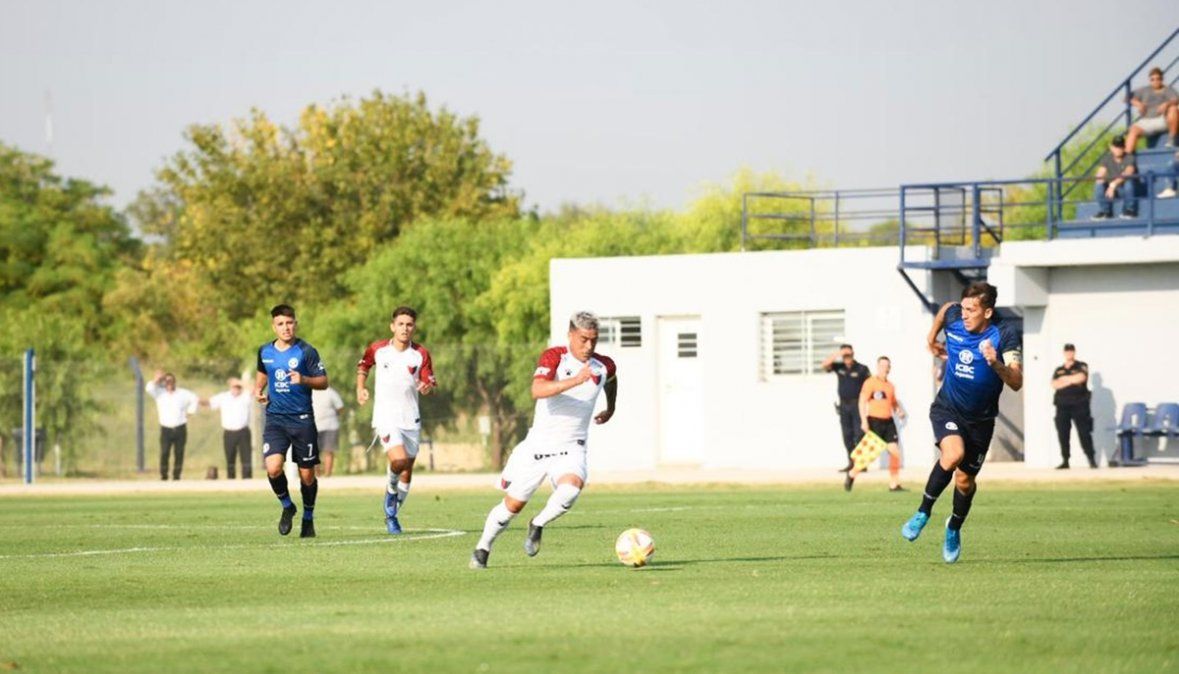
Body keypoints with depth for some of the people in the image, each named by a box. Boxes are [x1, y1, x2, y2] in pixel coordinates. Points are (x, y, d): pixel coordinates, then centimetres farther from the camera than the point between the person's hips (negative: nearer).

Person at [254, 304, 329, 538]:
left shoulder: (306, 351, -5)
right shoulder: (265, 352, 7)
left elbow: (323, 382, -3)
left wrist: (304, 380, -22)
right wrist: (258, 390, 9)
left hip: (302, 420, -2)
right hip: (275, 420, 2)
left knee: (307, 475, 3)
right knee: (273, 468, -17)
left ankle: (308, 518, 26)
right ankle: (287, 507, 11)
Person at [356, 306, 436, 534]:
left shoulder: (421, 354, -1)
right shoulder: (378, 349, -2)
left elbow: (430, 384, 0)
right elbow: (363, 365, 18)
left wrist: (427, 387, -23)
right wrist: (361, 387, 3)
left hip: (411, 419, 3)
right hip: (386, 417, -3)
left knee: (407, 471, 8)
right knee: (399, 460, -25)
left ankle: (392, 514, 25)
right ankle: (391, 488, 9)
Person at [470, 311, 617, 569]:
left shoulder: (604, 366, 0)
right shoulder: (553, 357, -14)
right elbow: (538, 391, -33)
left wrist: (611, 408, 38)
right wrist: (575, 381, -42)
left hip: (571, 449, 2)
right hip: (538, 446, -2)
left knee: (571, 488, -30)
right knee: (513, 505, 7)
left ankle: (538, 525, -4)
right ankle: (482, 549, 30)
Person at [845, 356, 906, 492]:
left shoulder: (890, 385, 15)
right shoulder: (870, 383, -5)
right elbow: (862, 401, -11)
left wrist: (899, 411, 5)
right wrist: (864, 421, -19)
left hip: (888, 421, 6)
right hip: (874, 421, -6)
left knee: (895, 451, -6)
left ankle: (894, 484, 0)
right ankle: (852, 474, 18)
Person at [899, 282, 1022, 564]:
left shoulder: (1006, 335, -20)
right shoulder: (953, 316, -12)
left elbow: (1016, 383, -26)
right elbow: (944, 309, 15)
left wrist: (996, 364, -43)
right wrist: (931, 338, 24)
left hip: (980, 419, 0)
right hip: (947, 408, 0)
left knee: (965, 481, 10)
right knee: (953, 453, -30)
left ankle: (954, 529, 40)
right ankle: (923, 513, -14)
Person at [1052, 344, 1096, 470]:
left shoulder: (1081, 367, 8)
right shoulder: (1059, 370, 18)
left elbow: (1081, 378, -12)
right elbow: (1054, 384, 1)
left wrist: (1065, 379, -1)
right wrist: (1072, 381, -7)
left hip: (1079, 404, -4)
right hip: (1062, 406, 4)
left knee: (1084, 433, -8)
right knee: (1063, 434, 0)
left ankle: (1092, 460, -8)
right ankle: (1065, 461, 5)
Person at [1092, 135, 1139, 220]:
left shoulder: (1129, 158, -14)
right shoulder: (1107, 158, -2)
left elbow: (1128, 173, -33)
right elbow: (1100, 175, -10)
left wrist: (1114, 184, -44)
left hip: (1128, 190, -3)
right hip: (1113, 188, 3)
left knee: (1129, 182, -37)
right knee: (1098, 185, -24)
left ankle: (1130, 210, -18)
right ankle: (1105, 211, -10)